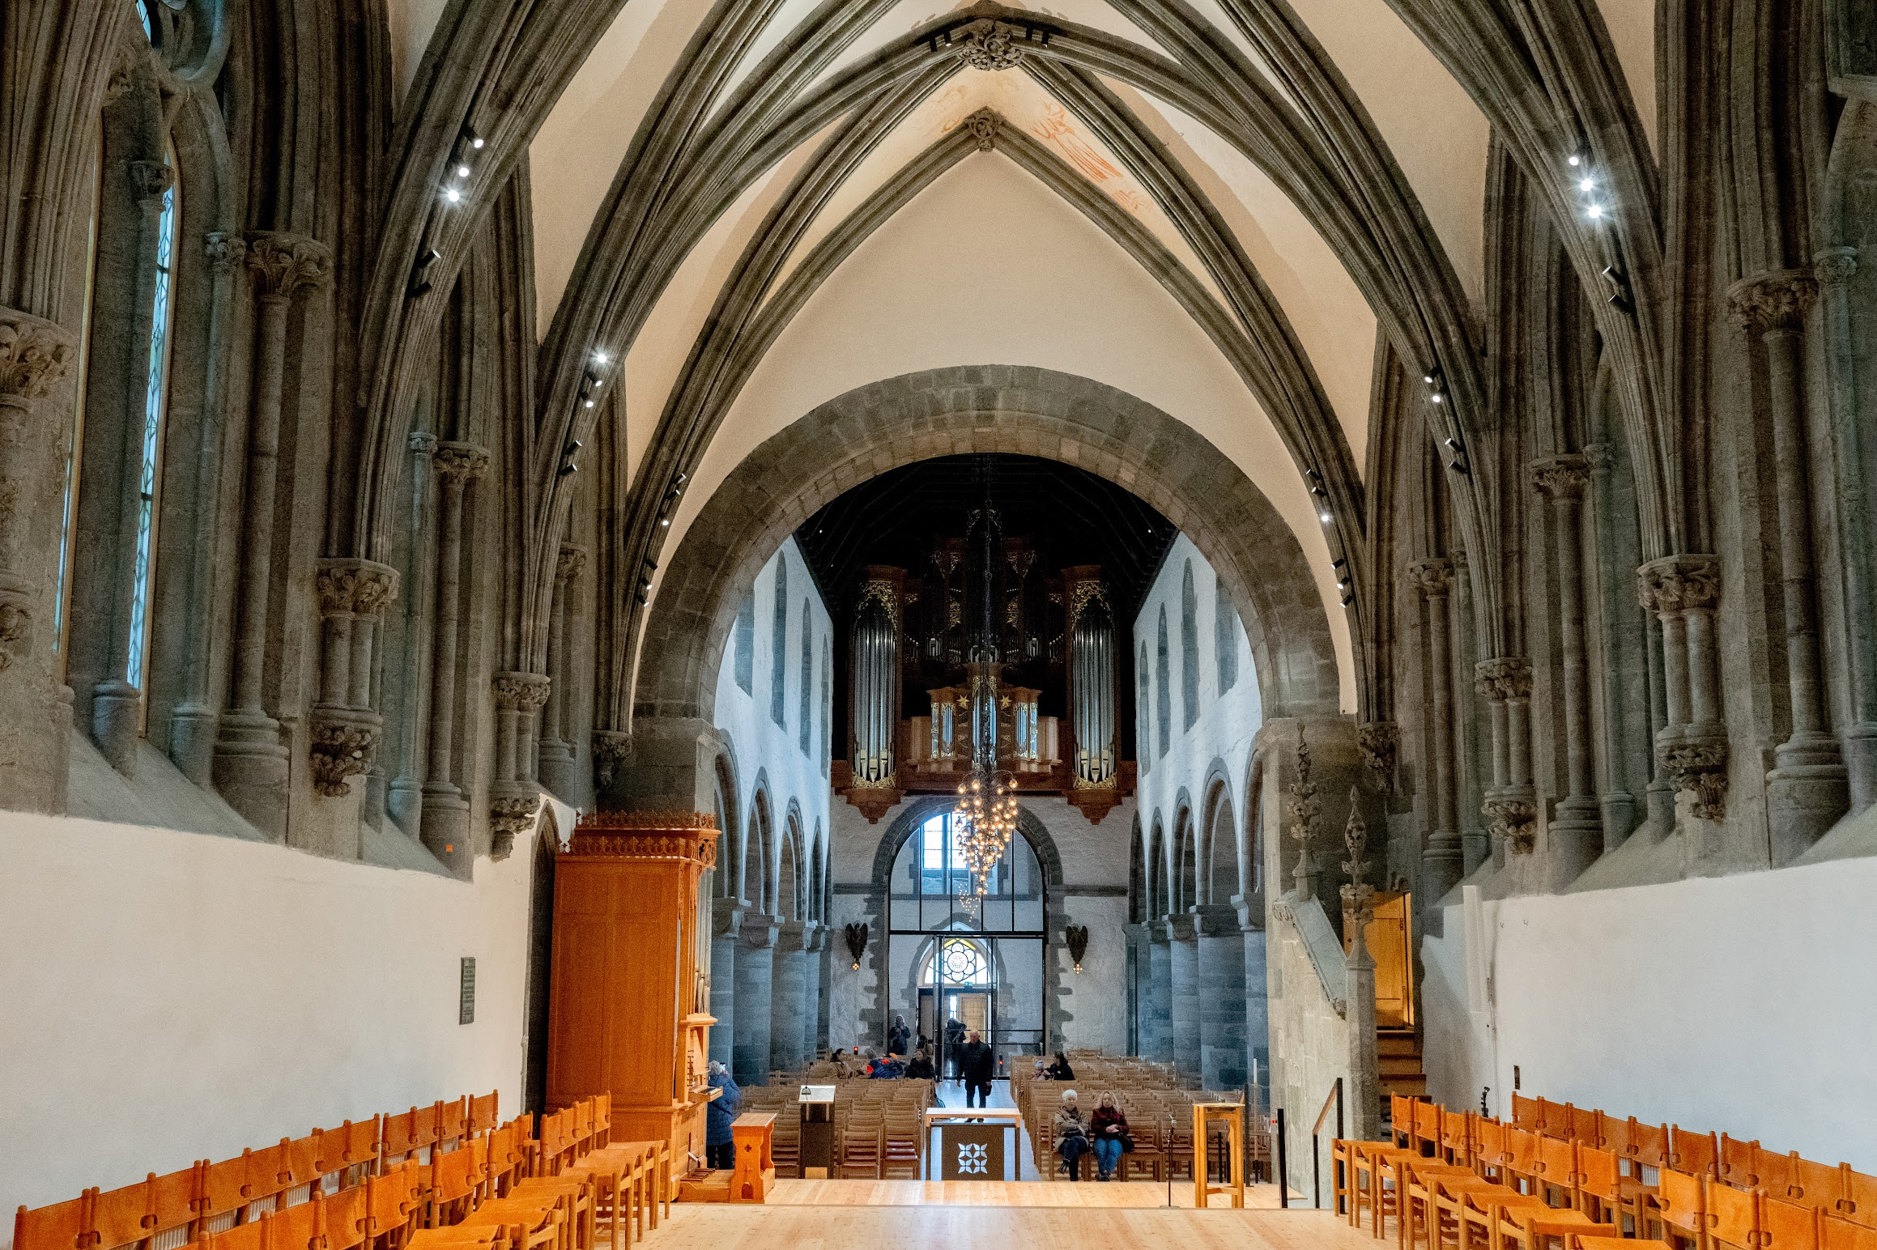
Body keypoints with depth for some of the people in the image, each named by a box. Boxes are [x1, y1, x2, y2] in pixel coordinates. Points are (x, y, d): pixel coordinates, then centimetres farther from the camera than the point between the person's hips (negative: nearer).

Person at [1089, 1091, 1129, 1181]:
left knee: (1113, 1151, -38)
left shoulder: (1119, 1111, 22)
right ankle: (1104, 1173, -50)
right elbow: (1093, 1127, 8)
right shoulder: (1097, 1111, 20)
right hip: (1101, 1137, 0)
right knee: (1101, 1152, -37)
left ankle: (1107, 1173, -56)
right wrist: (1105, 1129, -10)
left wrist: (1116, 1126, -5)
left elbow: (1126, 1128, 16)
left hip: (1115, 1138, 0)